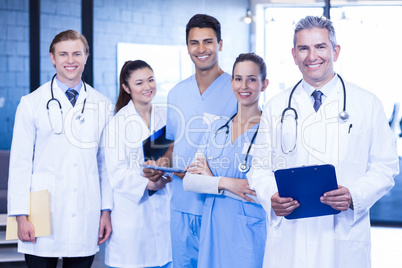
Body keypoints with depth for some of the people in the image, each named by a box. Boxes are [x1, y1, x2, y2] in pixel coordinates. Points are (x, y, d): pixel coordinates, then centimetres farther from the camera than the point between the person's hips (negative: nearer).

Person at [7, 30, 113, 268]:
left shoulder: (102, 105, 9)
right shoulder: (32, 103, 2)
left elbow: (106, 161, 11)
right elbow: (20, 163, 1)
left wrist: (106, 211, 7)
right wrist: (21, 216, -5)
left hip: (86, 219, 2)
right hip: (43, 217, -2)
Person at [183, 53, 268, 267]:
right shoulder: (218, 127, 10)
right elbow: (189, 181, 4)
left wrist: (211, 178, -6)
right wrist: (225, 183, -15)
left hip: (249, 231, -5)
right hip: (213, 227, 5)